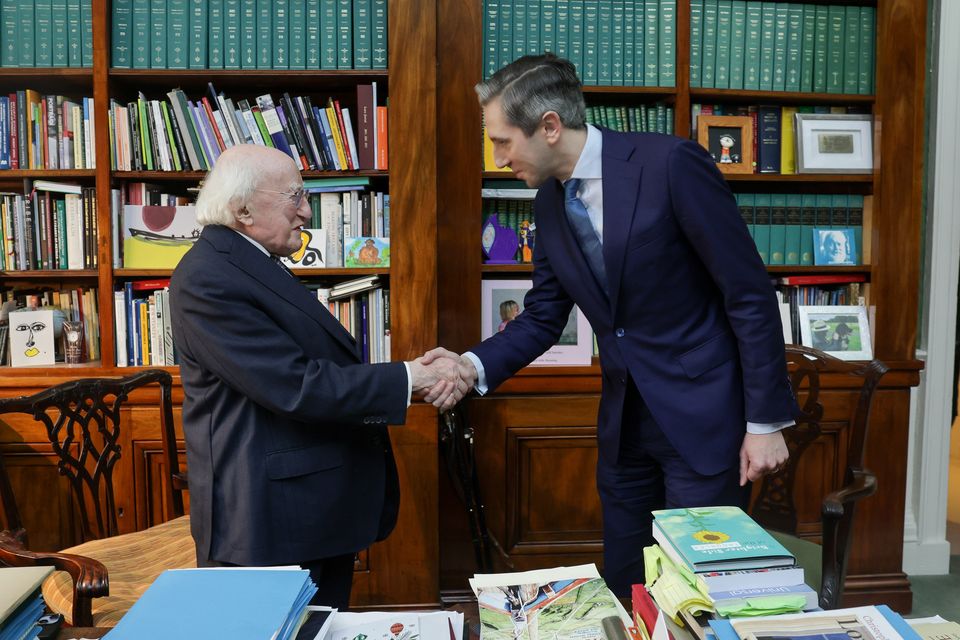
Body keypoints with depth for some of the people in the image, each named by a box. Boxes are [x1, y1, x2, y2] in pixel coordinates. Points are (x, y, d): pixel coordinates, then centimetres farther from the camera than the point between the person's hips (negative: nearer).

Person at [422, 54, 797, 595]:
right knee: (624, 587, 17)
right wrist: (476, 365, -8)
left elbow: (750, 293, -15)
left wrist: (765, 421, -14)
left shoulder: (671, 164, -18)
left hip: (703, 413, -6)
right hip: (625, 422, 6)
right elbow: (544, 317, 9)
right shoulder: (550, 200, 3)